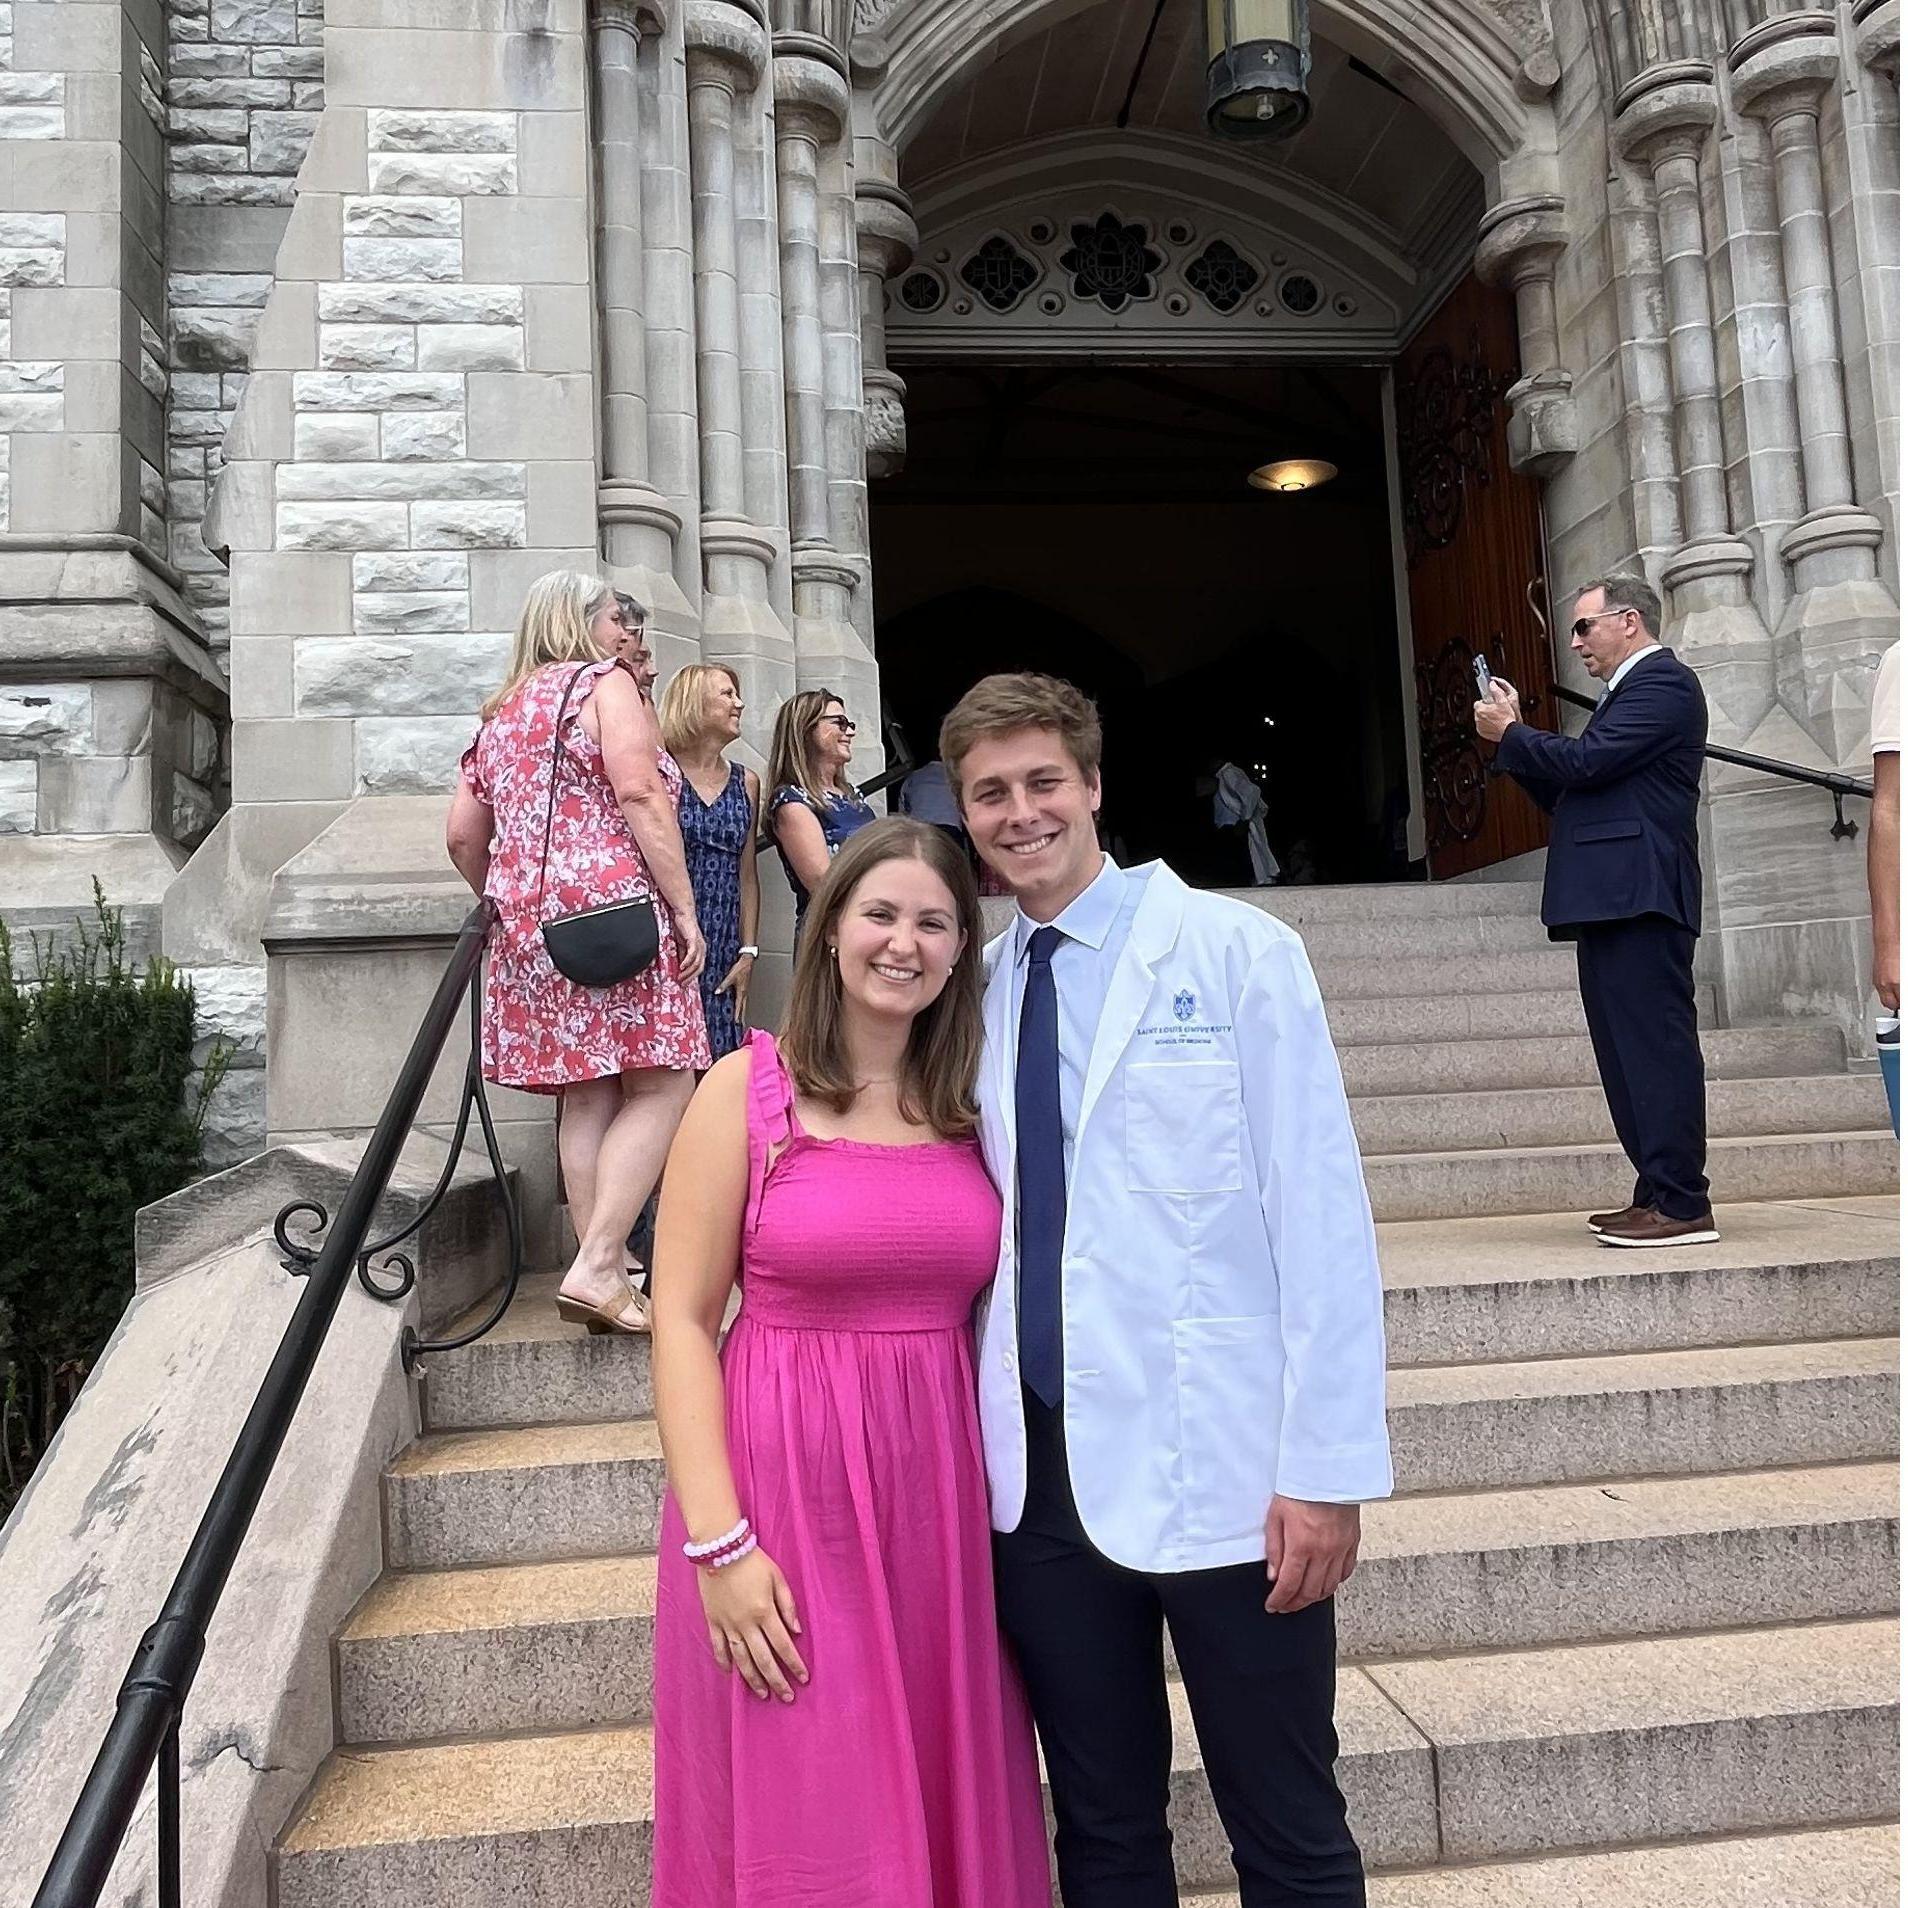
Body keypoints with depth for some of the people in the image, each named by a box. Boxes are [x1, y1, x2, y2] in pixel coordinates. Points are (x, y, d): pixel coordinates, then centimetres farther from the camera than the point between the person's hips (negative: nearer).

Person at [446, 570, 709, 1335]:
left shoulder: (501, 714, 23)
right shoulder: (606, 681, 2)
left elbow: (463, 837, 19)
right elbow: (640, 796, -11)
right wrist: (684, 908, -12)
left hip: (530, 926, 7)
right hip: (615, 910, -7)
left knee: (586, 1099, 8)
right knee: (660, 1087, -4)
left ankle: (605, 1274, 8)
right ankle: (596, 1266, -14)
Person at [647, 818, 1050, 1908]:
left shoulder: (972, 1105, 6)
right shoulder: (747, 1090, -6)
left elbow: (987, 1310, 11)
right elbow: (682, 1321, -8)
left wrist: (1010, 1484, 1)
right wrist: (718, 1542, -13)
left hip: (940, 1490, 4)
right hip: (786, 1486, -3)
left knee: (950, 1808, 15)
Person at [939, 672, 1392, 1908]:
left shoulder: (1236, 952, -6)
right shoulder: (975, 988, 7)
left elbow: (1322, 1215, -9)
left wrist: (1329, 1467, -12)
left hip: (1219, 1463, -4)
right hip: (1042, 1466, 4)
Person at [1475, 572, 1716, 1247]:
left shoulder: (1663, 682, -4)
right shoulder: (1632, 690, 27)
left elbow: (1586, 762, -16)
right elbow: (1568, 793, 24)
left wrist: (1510, 733, -2)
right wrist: (1515, 740, 14)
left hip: (1640, 896, -10)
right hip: (1615, 900, 10)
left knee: (1656, 1044, -11)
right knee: (1630, 1050, 10)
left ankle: (1682, 1205, -9)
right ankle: (1658, 1196, 14)